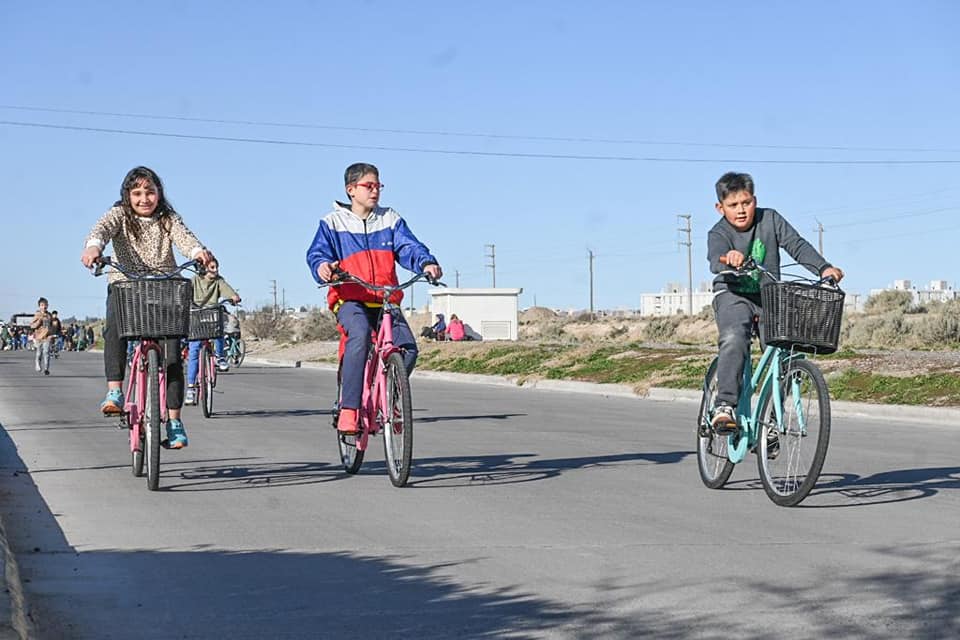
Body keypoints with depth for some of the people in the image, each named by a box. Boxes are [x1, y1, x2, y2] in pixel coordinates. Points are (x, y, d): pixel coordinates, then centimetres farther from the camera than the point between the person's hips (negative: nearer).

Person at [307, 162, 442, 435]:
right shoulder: (333, 222, 8)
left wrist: (426, 263, -20)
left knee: (408, 348, -18)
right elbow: (317, 252, -3)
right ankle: (348, 408, -33)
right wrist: (322, 266, -28)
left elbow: (408, 247, 2)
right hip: (349, 298, -3)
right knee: (360, 335, -35)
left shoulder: (391, 220, 14)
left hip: (385, 300, 3)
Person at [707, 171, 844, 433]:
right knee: (734, 339, -32)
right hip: (732, 295, -3)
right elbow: (715, 261, -31)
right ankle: (725, 406, -36)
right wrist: (729, 259, -56)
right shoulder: (718, 234, -11)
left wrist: (823, 267, -23)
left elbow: (797, 245, -7)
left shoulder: (770, 219, -1)